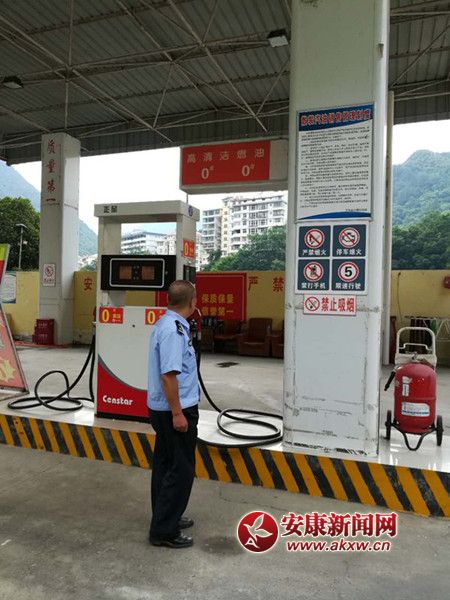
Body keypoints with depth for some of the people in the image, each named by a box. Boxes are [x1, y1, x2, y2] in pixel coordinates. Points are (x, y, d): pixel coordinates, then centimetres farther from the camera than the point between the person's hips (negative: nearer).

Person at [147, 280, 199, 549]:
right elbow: (168, 375, -27)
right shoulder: (173, 330, -24)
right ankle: (164, 531, 10)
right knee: (181, 469, 0)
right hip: (176, 410, -10)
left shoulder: (167, 324, 8)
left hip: (163, 408, 10)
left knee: (166, 464, 18)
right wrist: (178, 413, -24)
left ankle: (166, 517, 32)